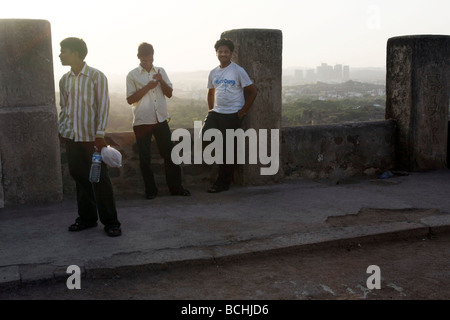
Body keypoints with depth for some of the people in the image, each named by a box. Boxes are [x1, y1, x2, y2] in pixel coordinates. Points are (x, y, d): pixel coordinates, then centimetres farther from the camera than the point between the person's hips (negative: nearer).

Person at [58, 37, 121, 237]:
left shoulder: (97, 77, -5)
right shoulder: (64, 80, 10)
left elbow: (103, 106, -8)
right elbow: (64, 108, 18)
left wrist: (100, 134, -13)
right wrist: (62, 130, 8)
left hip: (92, 138, -5)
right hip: (72, 138, 5)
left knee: (100, 180, -3)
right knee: (80, 179, 10)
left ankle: (110, 222, 6)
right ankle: (87, 218, 22)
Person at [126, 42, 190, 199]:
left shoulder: (160, 71, 10)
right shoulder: (132, 75, 0)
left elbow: (169, 93, 9)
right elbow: (130, 99, -5)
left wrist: (161, 81, -9)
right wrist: (147, 87, -13)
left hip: (161, 120, 3)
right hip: (142, 121, -2)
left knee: (169, 153, 4)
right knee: (145, 157, 3)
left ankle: (175, 187, 15)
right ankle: (150, 190, 15)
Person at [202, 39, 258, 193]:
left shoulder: (238, 71, -6)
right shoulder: (213, 73, 11)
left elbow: (253, 92, -5)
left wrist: (242, 112, -8)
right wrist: (211, 110, 13)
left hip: (232, 115, -5)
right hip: (215, 113, 5)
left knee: (228, 150, -1)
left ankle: (223, 183, 10)